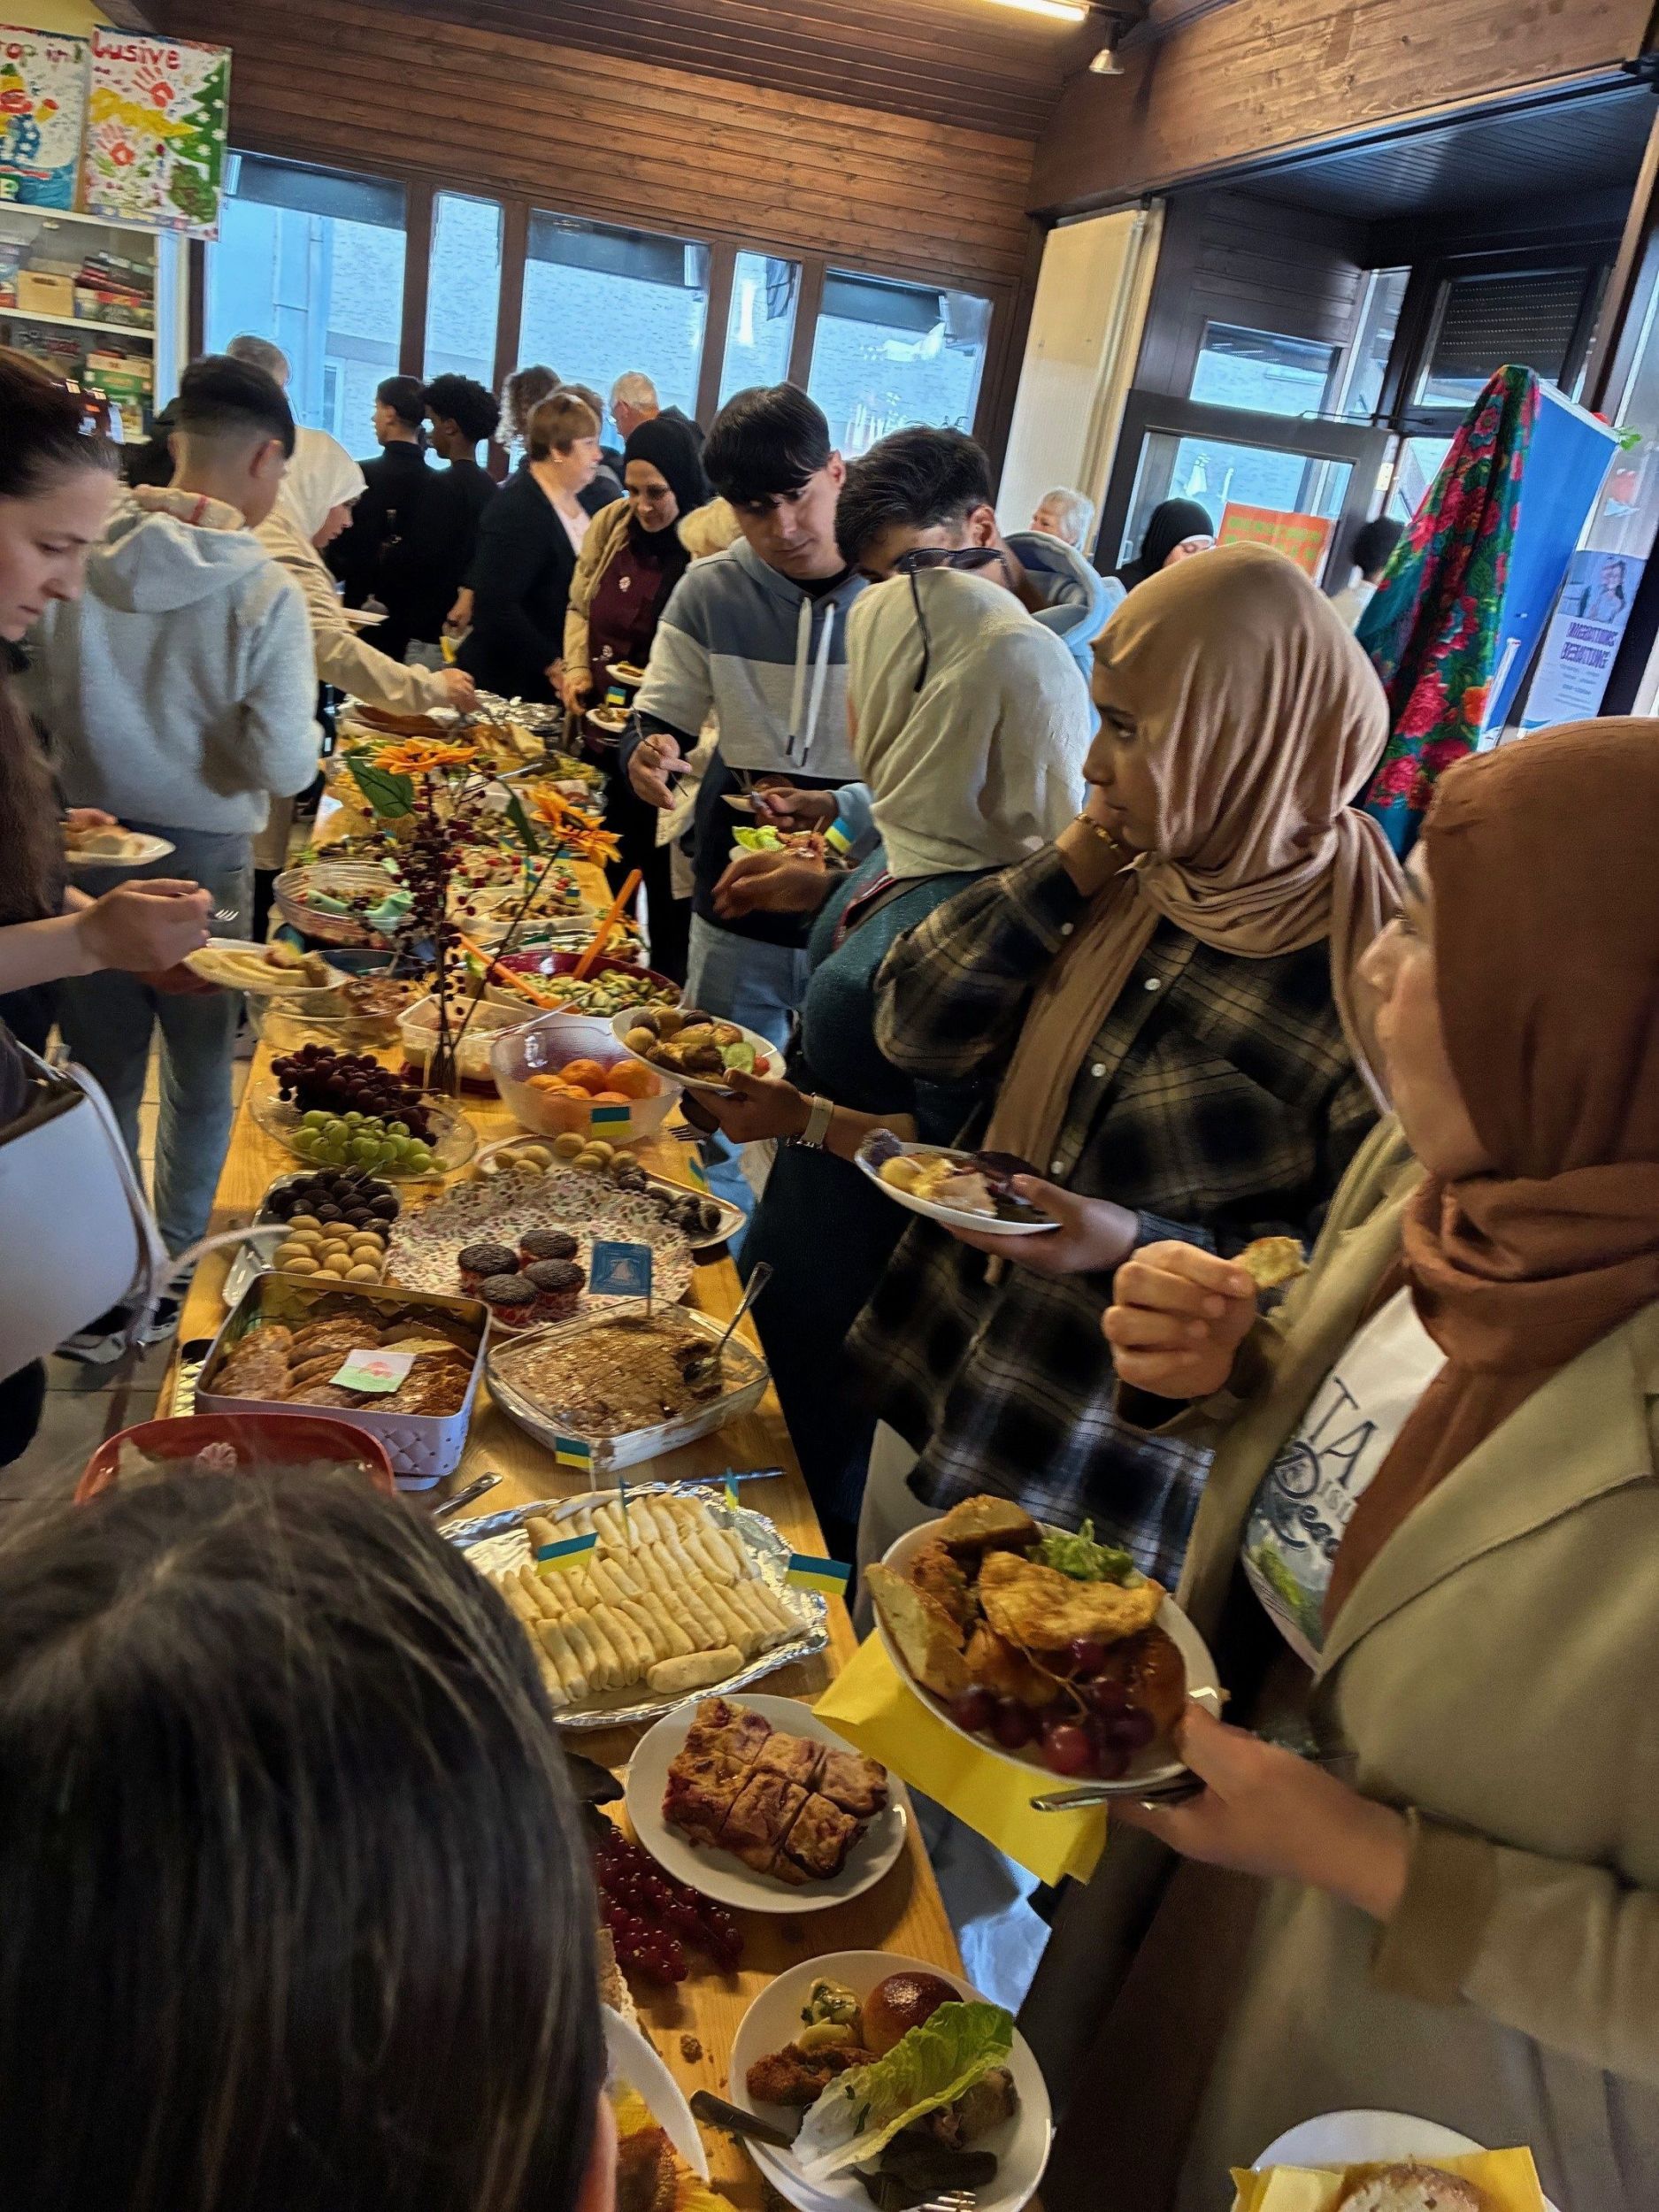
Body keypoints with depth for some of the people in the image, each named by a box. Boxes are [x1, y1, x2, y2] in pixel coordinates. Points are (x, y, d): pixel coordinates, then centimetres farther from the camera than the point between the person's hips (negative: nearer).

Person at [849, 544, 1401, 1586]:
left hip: (1112, 1482, -5)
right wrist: (1064, 870, -14)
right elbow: (915, 1033, -4)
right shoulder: (1126, 883, -3)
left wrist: (1144, 1247, -27)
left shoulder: (1376, 978, -21)